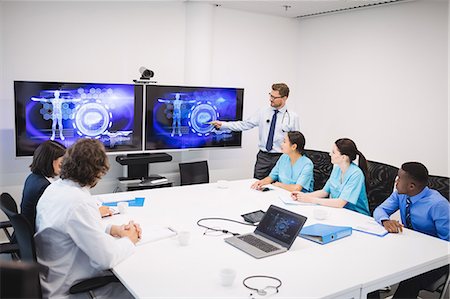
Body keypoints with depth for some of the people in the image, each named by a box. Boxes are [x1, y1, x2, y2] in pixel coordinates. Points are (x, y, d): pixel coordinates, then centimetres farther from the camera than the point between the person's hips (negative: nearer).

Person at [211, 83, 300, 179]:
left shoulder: (293, 117, -3)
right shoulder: (262, 112, 3)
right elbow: (244, 124, 0)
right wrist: (222, 124, -9)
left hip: (281, 157, -2)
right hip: (263, 156, 2)